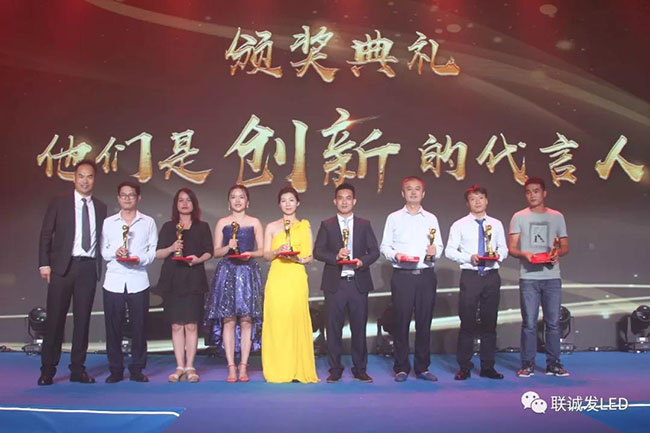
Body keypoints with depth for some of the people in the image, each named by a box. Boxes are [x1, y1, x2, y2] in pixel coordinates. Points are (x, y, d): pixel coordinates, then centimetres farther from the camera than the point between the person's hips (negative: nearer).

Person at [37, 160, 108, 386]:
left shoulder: (100, 207, 11)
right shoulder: (58, 203, 5)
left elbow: (100, 238, 9)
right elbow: (46, 234, 2)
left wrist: (99, 266, 1)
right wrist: (44, 263, -7)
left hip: (88, 267, 2)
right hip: (62, 266, -2)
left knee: (83, 319, 5)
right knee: (55, 318, 1)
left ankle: (77, 369, 14)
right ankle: (48, 370, 11)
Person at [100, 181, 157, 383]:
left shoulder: (148, 222, 10)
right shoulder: (108, 222, 14)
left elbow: (154, 251, 3)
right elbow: (102, 250, 9)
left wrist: (140, 259, -15)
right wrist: (114, 253, -11)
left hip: (138, 281, -1)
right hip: (113, 281, 1)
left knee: (139, 326, 1)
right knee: (113, 326, 2)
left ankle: (137, 369, 12)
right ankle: (115, 370, 13)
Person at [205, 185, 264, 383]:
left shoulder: (254, 222, 10)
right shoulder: (222, 223, 10)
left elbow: (262, 250, 9)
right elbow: (216, 251, 8)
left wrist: (250, 254, -10)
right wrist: (228, 247, -11)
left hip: (248, 273, 0)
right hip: (227, 272, 0)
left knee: (247, 320, -2)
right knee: (228, 320, -2)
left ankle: (243, 366, 5)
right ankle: (231, 366, 3)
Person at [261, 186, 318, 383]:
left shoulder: (304, 227, 12)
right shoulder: (271, 227, 12)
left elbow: (310, 256, 10)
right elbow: (266, 255, 7)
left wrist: (298, 258, -10)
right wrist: (278, 251, -12)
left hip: (297, 279, 0)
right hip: (277, 279, 0)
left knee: (297, 321, -5)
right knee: (277, 322, -4)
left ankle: (299, 370, 4)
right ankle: (278, 371, 5)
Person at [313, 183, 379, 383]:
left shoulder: (364, 224, 11)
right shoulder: (327, 225, 8)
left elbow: (374, 251, 7)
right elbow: (317, 251, 1)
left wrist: (362, 261, -13)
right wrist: (336, 257, -16)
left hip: (358, 282, 1)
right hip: (335, 283, -1)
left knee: (359, 327, 5)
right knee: (334, 328, 3)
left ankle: (360, 370, 16)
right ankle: (335, 370, 13)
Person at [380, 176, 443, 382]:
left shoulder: (431, 219, 14)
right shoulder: (394, 218, 8)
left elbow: (439, 247, 12)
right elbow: (385, 246, 5)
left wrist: (434, 252, -9)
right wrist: (395, 255, -13)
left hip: (426, 275, 2)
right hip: (402, 275, -2)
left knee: (424, 321, 5)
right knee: (401, 321, 0)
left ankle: (422, 367, 16)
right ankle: (401, 368, 10)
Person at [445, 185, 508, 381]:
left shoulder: (496, 224, 12)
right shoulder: (459, 225, 3)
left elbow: (504, 248, 14)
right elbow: (449, 251, -1)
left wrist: (498, 255, -9)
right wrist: (469, 258, -15)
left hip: (491, 275, 3)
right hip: (470, 276, -3)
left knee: (490, 322, 7)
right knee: (467, 322, -2)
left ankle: (488, 366, 17)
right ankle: (464, 367, 7)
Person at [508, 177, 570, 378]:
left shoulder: (557, 217, 11)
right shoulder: (519, 217, 6)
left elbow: (565, 246, 13)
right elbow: (511, 247, 1)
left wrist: (558, 253, -10)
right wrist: (524, 254, -19)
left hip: (552, 276, 2)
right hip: (528, 277, -2)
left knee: (553, 322, 4)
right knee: (529, 323, 1)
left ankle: (553, 363, 15)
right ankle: (528, 364, 9)